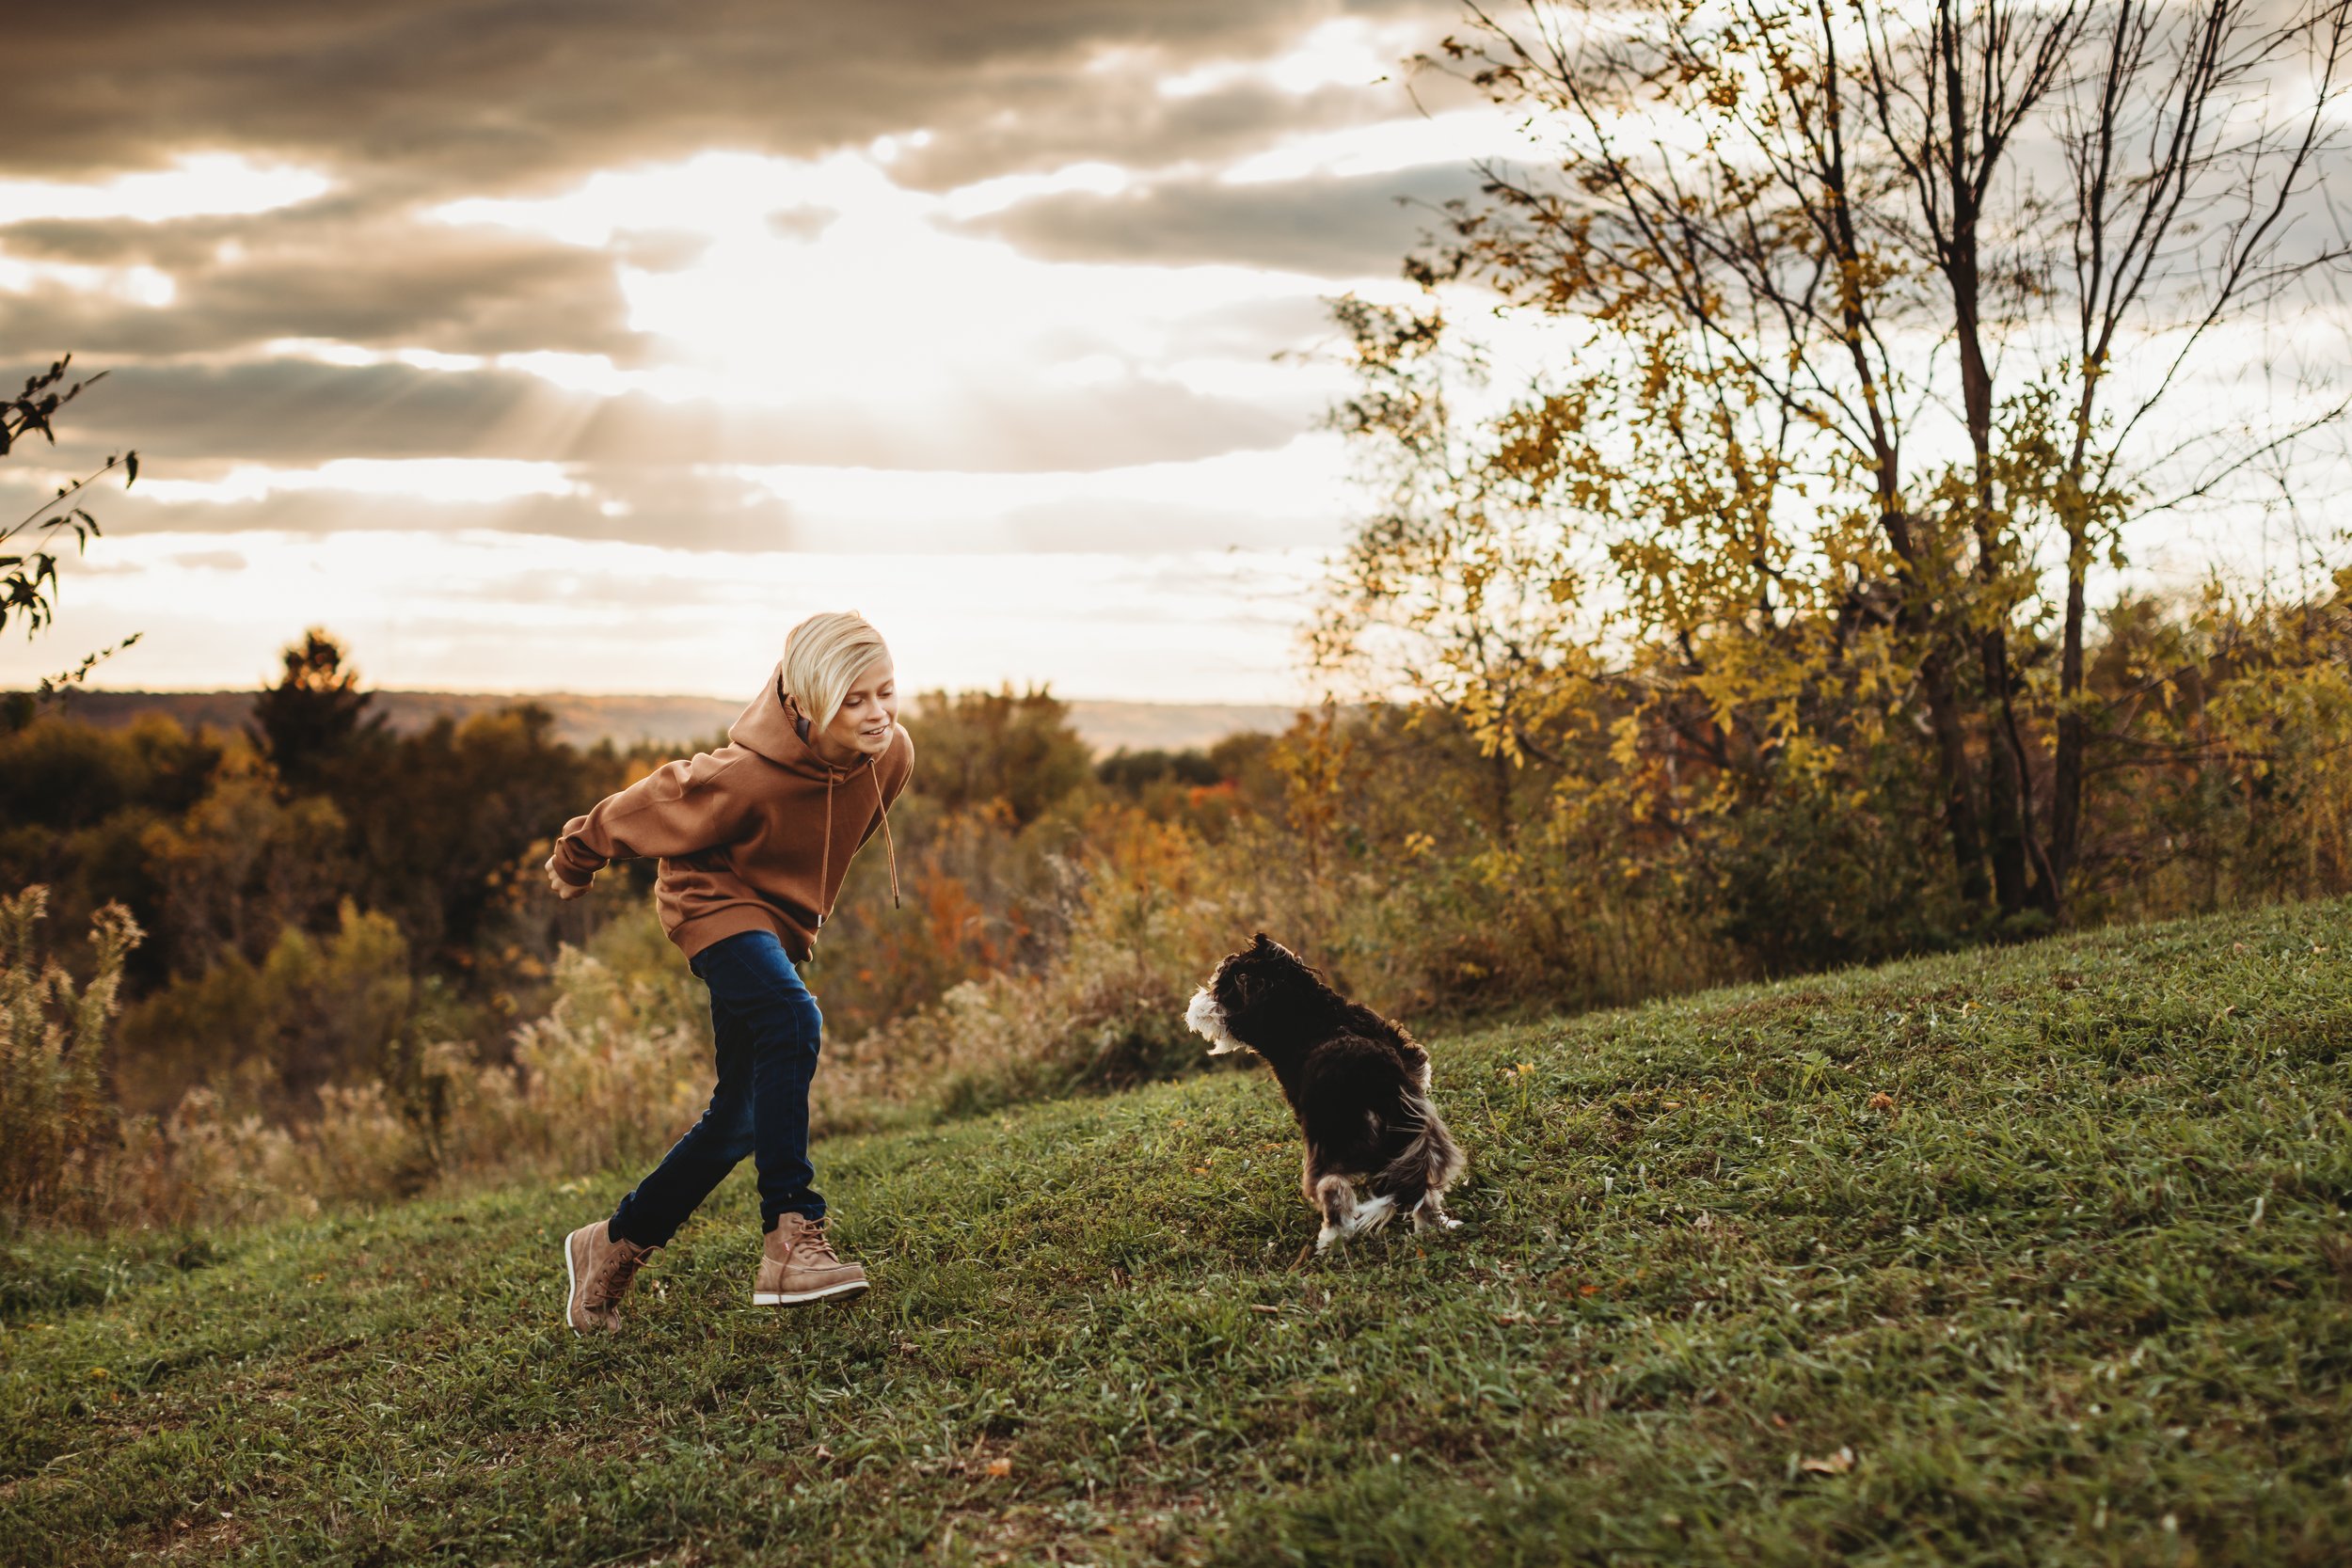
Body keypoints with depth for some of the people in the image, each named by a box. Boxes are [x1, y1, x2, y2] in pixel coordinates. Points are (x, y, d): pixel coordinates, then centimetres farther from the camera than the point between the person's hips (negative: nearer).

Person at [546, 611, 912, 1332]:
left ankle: (614, 1247, 26)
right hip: (716, 902, -7)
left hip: (783, 916, 7)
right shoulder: (747, 778, -33)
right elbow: (643, 810, -14)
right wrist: (575, 856, 4)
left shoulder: (892, 755, -15)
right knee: (793, 1023, -34)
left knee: (740, 1117, 9)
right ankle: (791, 1238, -34)